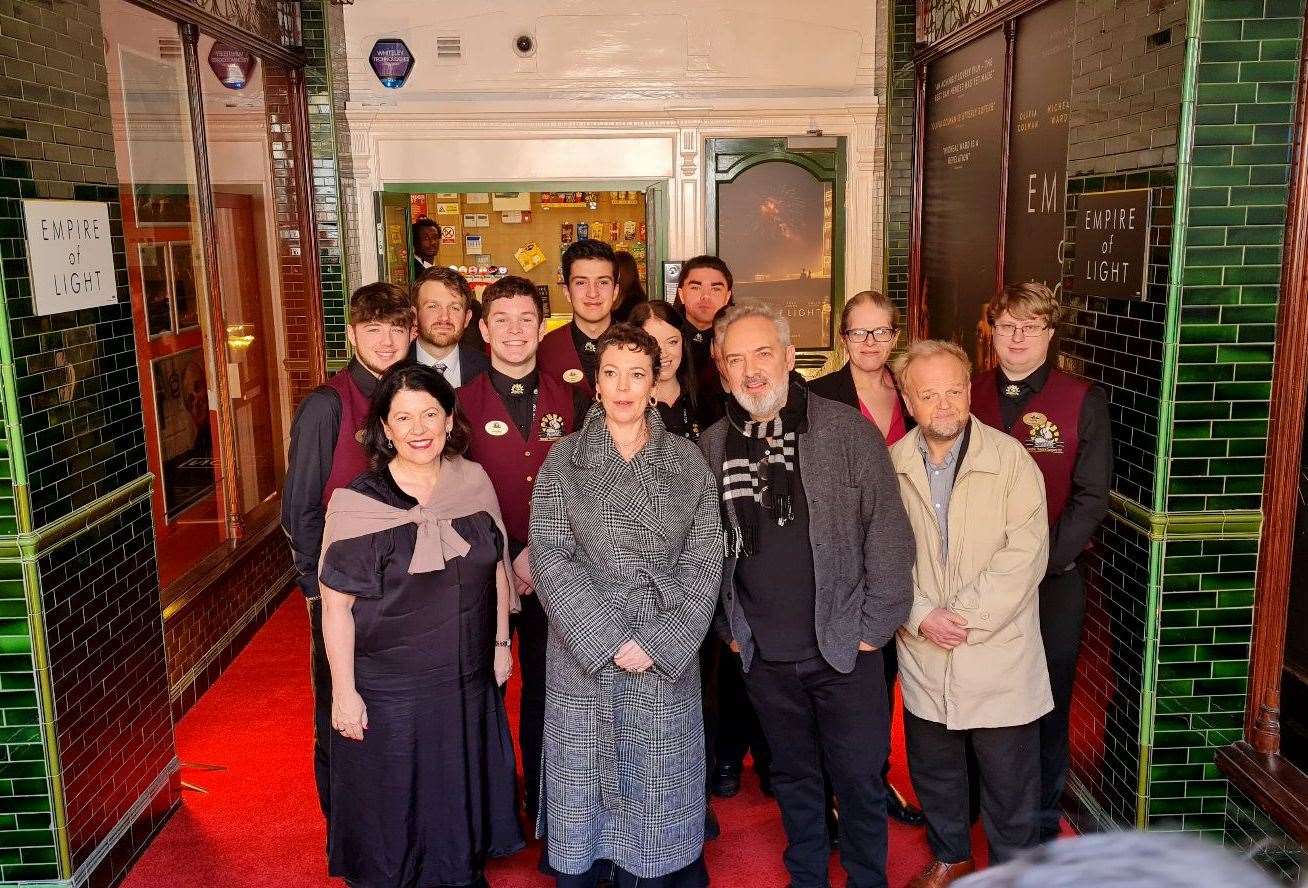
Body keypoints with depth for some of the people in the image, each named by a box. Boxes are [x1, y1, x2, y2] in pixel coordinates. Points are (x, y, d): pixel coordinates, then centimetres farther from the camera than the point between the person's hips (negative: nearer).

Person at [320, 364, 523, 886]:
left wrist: (501, 642, 10)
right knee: (394, 808, 14)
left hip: (470, 682, 4)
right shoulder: (356, 503, -16)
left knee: (462, 796, 23)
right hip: (389, 690, -4)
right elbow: (336, 607, -13)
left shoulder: (475, 482, -4)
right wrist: (344, 692, -12)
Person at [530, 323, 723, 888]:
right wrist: (609, 641, -14)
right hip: (584, 660, -1)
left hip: (667, 661, 1)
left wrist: (660, 642, -12)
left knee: (657, 792, 10)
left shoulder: (688, 463, 3)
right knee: (586, 788, 9)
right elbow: (550, 560, -7)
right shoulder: (564, 461, 0)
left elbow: (703, 564, -1)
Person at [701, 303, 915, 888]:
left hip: (844, 649, -3)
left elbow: (889, 534, -8)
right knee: (793, 777, 19)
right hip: (764, 658, 3)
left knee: (860, 782, 9)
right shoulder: (712, 446, 1)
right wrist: (727, 626, 8)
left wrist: (875, 627, -9)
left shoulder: (848, 431, -8)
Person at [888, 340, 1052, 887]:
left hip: (998, 654, -3)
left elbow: (1025, 555, -14)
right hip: (923, 654, 3)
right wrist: (922, 615, -12)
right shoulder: (892, 465, -1)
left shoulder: (1010, 458, -9)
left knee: (1009, 781, 9)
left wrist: (963, 616, -16)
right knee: (933, 771, 19)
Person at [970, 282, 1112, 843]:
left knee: (1047, 704, 7)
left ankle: (1042, 821, 25)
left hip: (1053, 580, -2)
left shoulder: (1084, 403, -2)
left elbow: (1090, 498, -6)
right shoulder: (969, 396, 5)